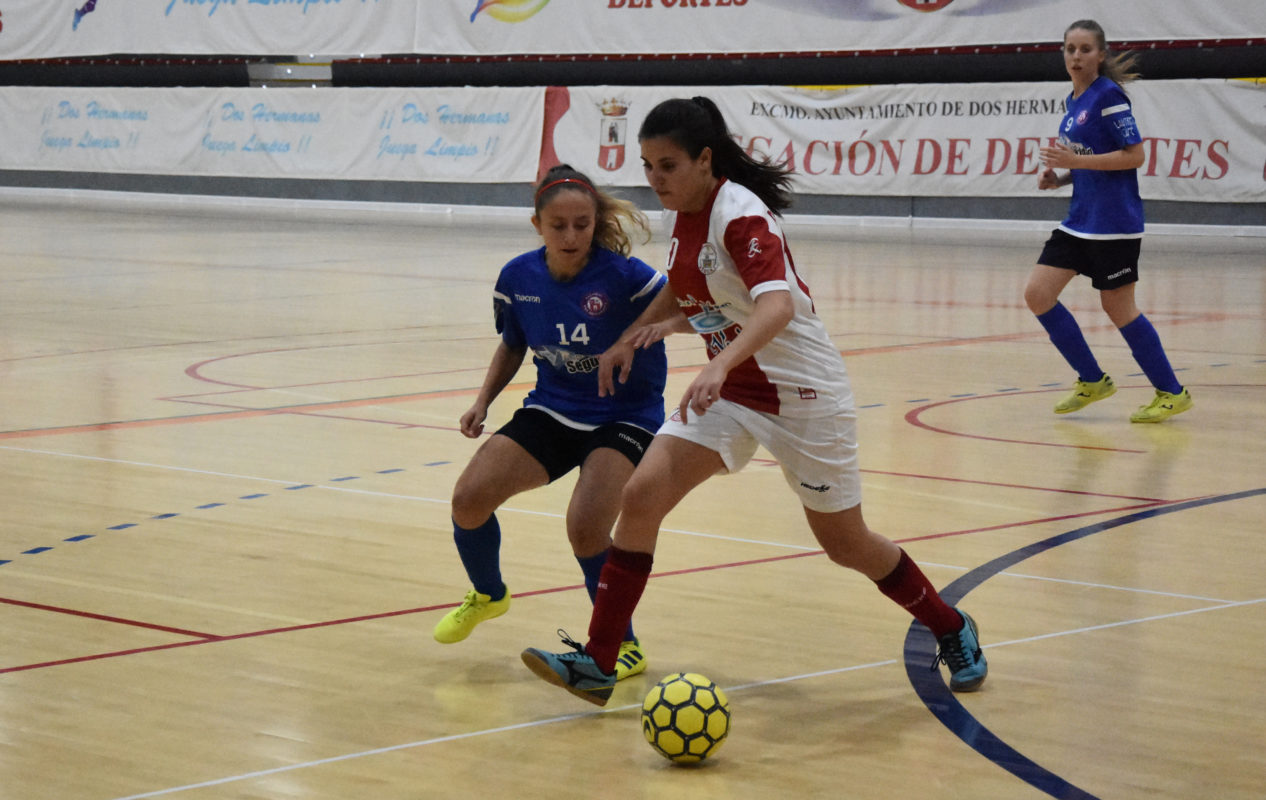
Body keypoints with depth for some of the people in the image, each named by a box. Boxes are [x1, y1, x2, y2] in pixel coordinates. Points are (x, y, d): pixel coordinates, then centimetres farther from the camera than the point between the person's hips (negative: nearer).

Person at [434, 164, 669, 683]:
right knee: (470, 498, -11)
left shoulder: (624, 276, -21)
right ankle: (488, 595, 23)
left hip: (625, 419, -5)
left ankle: (625, 647, -2)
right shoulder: (518, 278, -6)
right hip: (551, 412, 5)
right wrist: (484, 400, 0)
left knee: (585, 525, -26)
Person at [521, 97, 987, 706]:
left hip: (801, 392, -7)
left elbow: (777, 307, -39)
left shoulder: (741, 215, -23)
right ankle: (597, 665, -9)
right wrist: (634, 334, 5)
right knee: (640, 497, -12)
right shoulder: (679, 214, 0)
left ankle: (952, 631, 32)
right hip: (729, 389, 7)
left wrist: (719, 365, -55)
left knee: (846, 545, 6)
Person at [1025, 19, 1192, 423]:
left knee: (1117, 308, -1)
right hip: (1079, 220, 9)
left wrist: (1076, 160, -21)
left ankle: (1172, 393, 14)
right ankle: (1092, 381, 14)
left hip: (1114, 222, -9)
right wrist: (1060, 177, 5)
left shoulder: (1109, 96, -13)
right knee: (1037, 294, 1)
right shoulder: (1074, 102, 13)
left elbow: (1134, 155, -17)